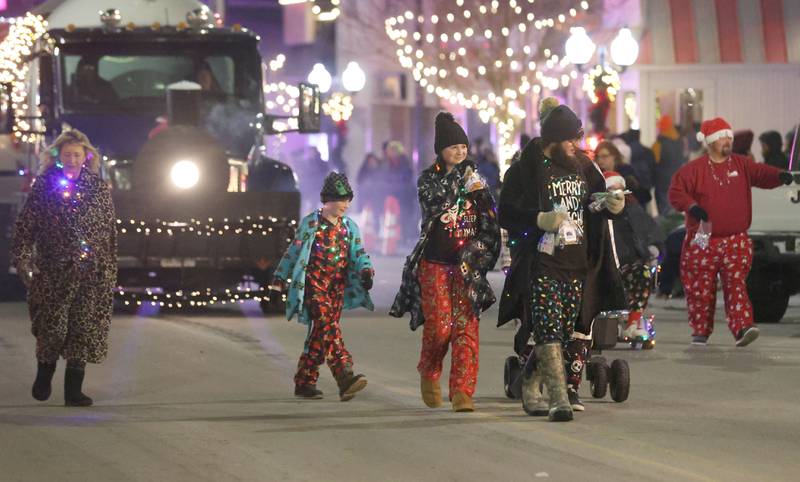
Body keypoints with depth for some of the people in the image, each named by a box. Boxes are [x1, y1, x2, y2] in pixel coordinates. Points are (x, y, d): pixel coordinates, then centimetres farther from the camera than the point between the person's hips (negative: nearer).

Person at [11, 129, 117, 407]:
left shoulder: (99, 189, 7)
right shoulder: (44, 186, 2)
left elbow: (110, 234, 10)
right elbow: (25, 227, 3)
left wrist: (109, 271, 6)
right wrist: (23, 261, -6)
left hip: (90, 273, 2)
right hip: (52, 270, -2)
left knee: (83, 331, -1)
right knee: (52, 328, -2)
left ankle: (74, 390, 4)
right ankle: (44, 375, 26)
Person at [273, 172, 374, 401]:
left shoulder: (349, 227, 14)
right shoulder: (311, 224, 1)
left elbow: (358, 253, 7)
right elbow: (294, 251, 5)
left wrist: (366, 270, -14)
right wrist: (282, 277, 8)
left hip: (338, 285, 5)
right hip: (314, 283, -5)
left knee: (319, 333, 4)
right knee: (327, 324, -20)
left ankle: (305, 382, 10)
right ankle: (344, 376, -30)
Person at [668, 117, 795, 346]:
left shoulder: (741, 164, 6)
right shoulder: (694, 169, -1)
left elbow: (761, 173, -7)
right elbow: (676, 191, -5)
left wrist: (779, 175, -30)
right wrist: (691, 206, -24)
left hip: (735, 241, 1)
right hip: (703, 241, -1)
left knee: (736, 284, -12)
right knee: (700, 287, 5)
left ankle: (742, 328, -22)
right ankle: (700, 331, 19)